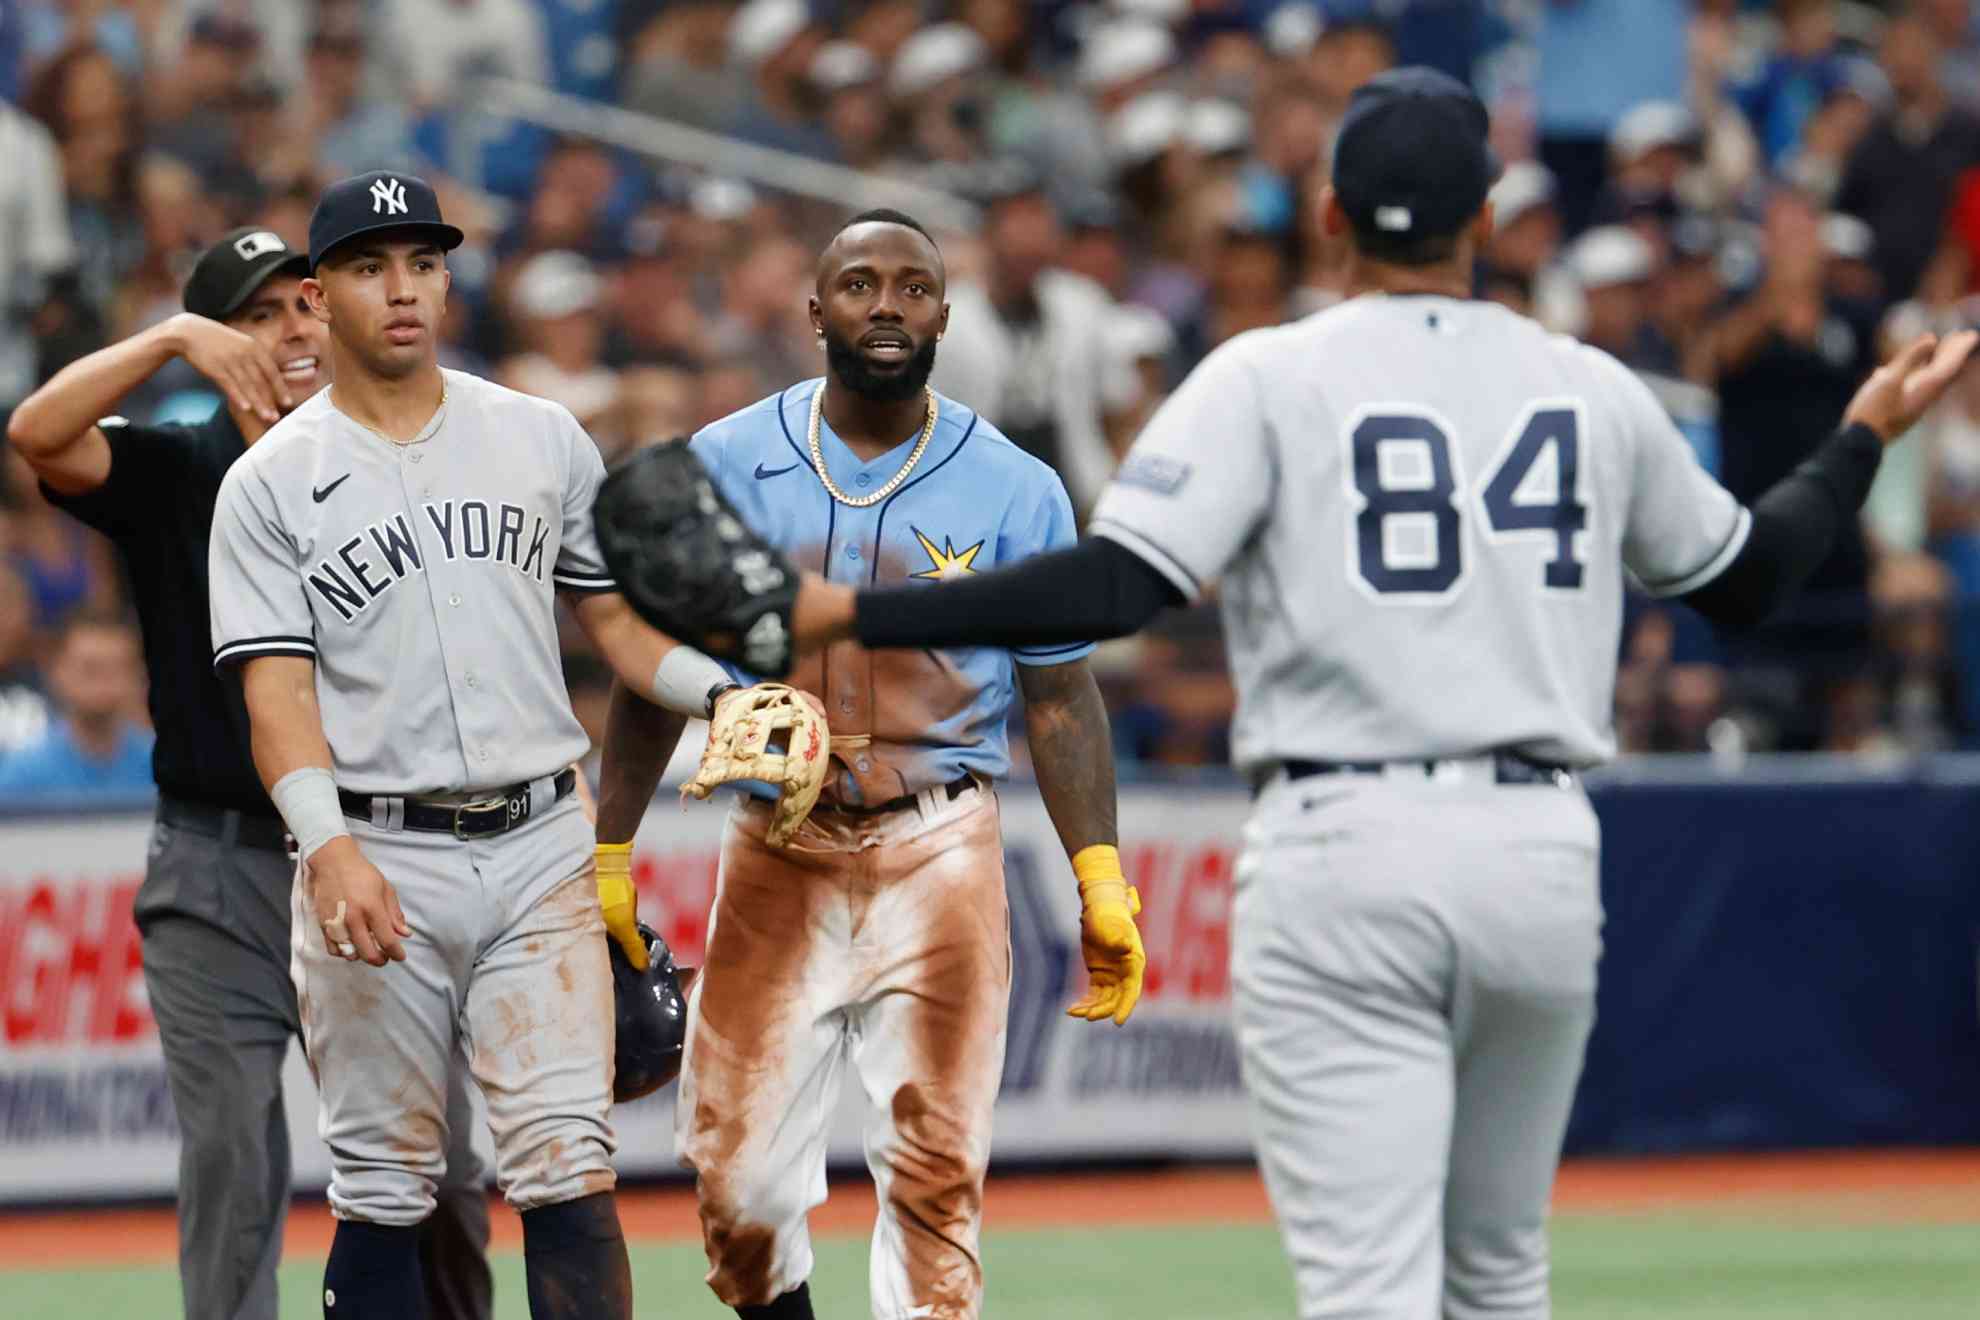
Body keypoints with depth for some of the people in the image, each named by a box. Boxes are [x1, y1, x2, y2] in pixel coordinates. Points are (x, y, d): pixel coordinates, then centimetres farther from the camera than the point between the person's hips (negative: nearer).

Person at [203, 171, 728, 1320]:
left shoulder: (543, 439, 11)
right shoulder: (271, 483, 2)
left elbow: (616, 615, 17)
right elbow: (276, 691, -6)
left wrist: (726, 695, -4)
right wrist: (330, 850, -23)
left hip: (538, 848, 2)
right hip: (375, 859, -2)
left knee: (569, 1167, -8)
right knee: (385, 1188, 3)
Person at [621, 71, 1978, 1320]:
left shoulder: (1272, 378, -3)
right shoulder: (1594, 391, 10)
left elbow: (1114, 587, -15)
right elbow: (1748, 574, 24)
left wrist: (846, 612, -12)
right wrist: (1870, 434, 41)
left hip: (1344, 857, -4)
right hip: (1543, 854, 4)